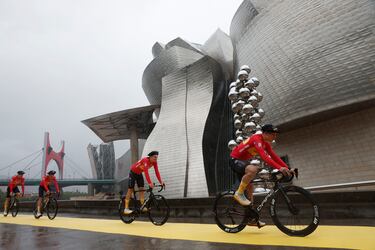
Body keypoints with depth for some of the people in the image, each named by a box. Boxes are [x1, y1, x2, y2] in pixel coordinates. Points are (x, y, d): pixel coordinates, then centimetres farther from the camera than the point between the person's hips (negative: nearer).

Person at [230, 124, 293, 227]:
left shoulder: (266, 143, 5)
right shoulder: (256, 139, -25)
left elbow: (274, 156, 1)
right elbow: (264, 157, -38)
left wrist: (287, 168, -9)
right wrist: (279, 168, -45)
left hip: (244, 161, 10)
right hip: (235, 160, -10)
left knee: (250, 188, 7)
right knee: (253, 169, -37)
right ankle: (239, 193, -18)